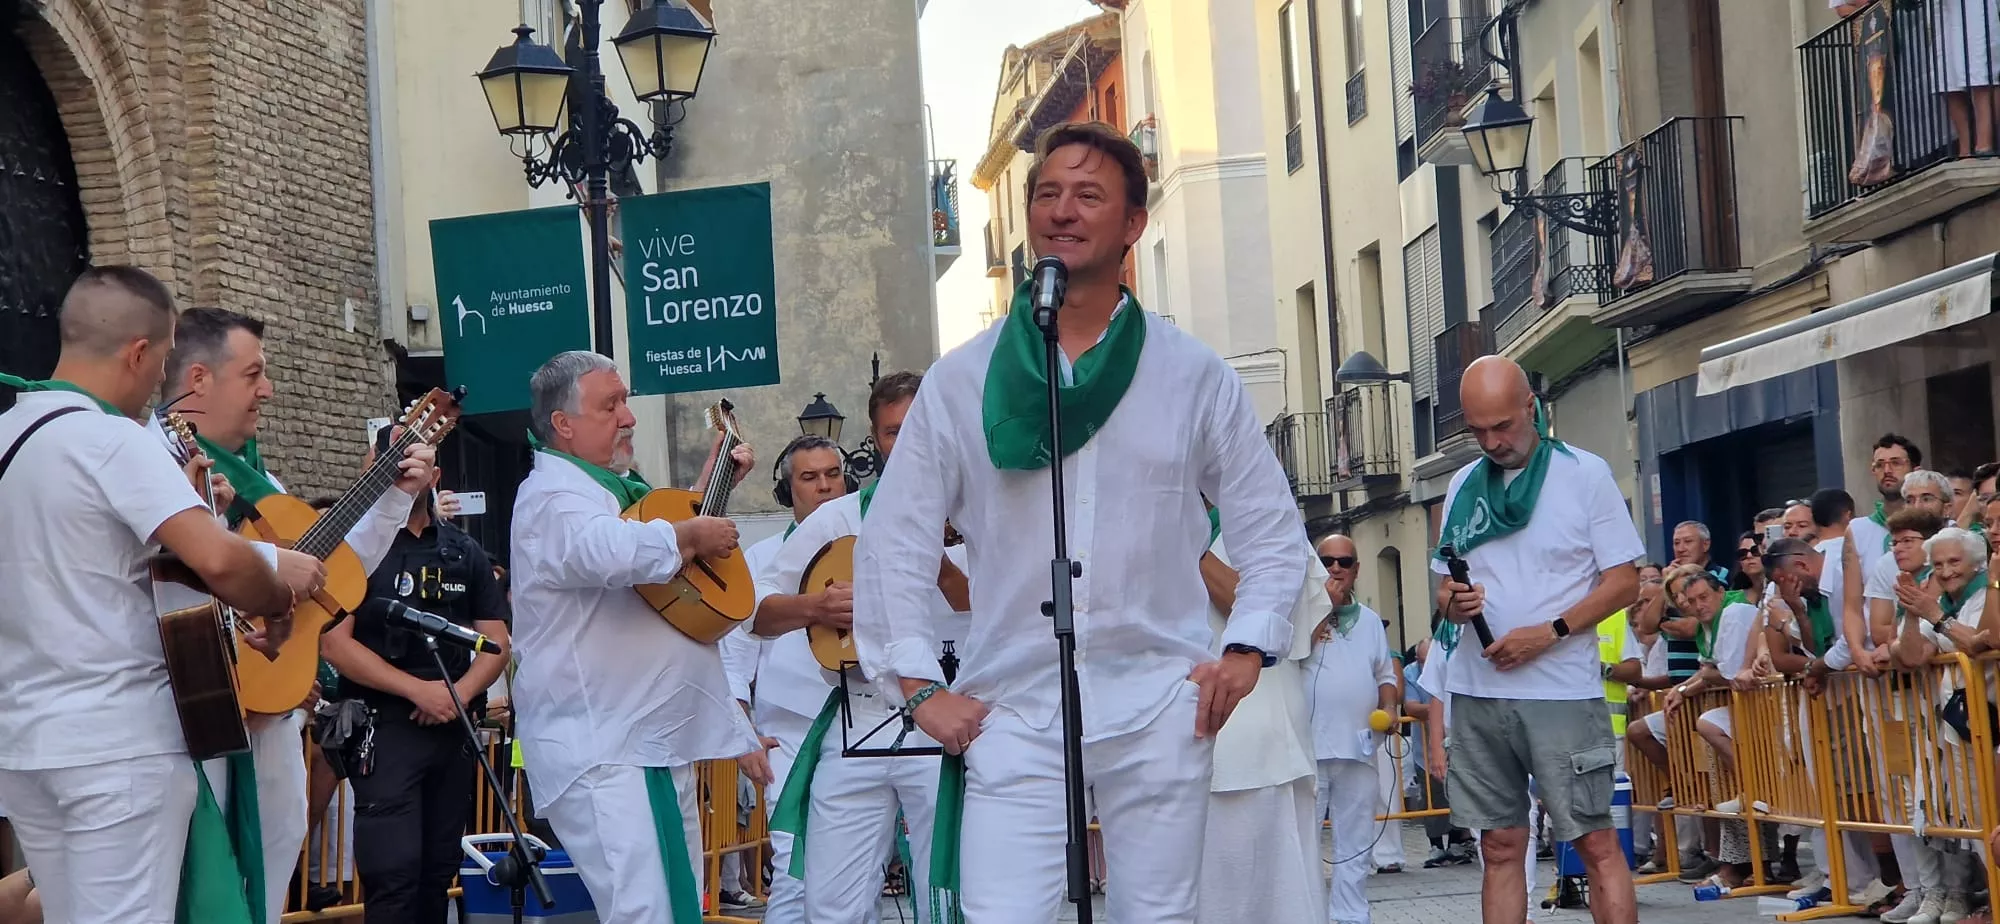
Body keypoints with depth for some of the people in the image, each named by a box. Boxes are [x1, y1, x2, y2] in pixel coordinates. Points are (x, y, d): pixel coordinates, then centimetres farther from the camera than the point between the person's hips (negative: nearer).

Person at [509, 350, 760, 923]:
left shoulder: (617, 487, 21)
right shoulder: (552, 494, -12)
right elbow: (611, 552, -35)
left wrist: (711, 487, 27)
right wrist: (693, 535, -18)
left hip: (661, 742, 11)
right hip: (600, 752, -11)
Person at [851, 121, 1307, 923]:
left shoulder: (1195, 376, 6)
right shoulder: (960, 381, 5)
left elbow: (1271, 529, 12)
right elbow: (894, 543, 6)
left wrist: (1246, 651, 0)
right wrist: (920, 687, 0)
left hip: (1160, 707, 1)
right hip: (1013, 713, 0)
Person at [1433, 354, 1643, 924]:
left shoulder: (1584, 473, -2)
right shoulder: (1463, 485, 11)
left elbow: (1624, 582, -3)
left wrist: (1548, 633, -15)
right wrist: (1452, 602, -8)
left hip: (1561, 691, -4)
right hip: (1478, 693, 4)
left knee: (1596, 843, -4)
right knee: (1501, 847, 7)